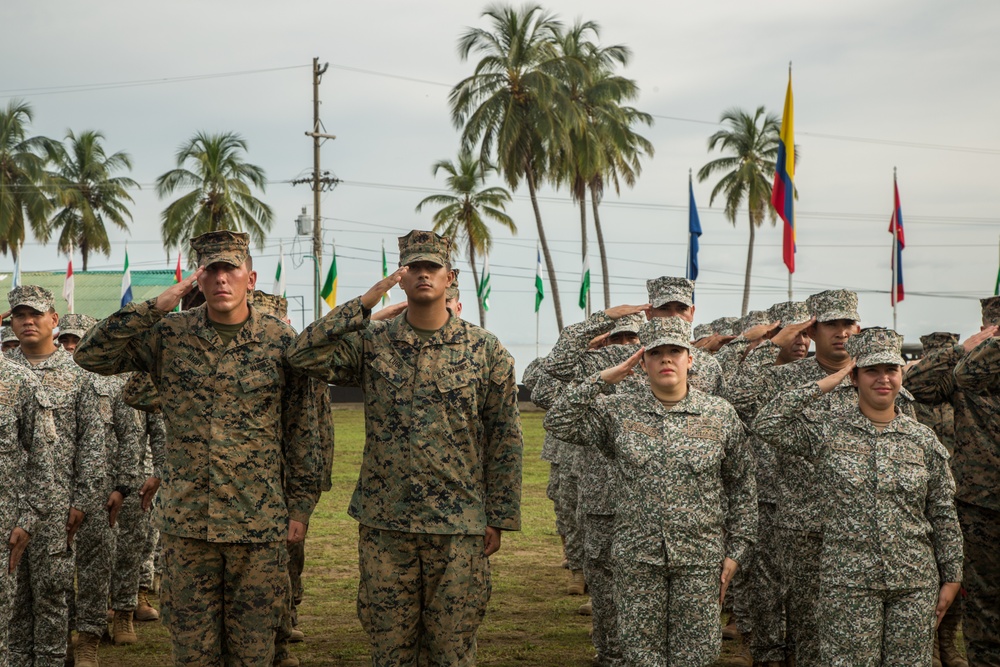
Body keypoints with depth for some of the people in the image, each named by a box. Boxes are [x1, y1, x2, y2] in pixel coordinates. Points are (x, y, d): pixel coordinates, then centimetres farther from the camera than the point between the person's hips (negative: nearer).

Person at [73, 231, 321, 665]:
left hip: (259, 524, -1)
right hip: (186, 523, 1)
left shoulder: (281, 342, -1)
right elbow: (90, 355, -6)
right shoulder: (169, 336, 2)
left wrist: (301, 506, 2)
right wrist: (156, 306, -11)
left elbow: (301, 430, 3)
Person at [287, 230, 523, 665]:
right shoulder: (371, 343, 4)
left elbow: (505, 438, 3)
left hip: (458, 527, -1)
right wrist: (363, 304, -13)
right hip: (383, 524, 1)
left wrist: (499, 518, -1)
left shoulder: (485, 350, 1)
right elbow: (305, 356, -12)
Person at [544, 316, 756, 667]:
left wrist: (735, 551, 3)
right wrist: (603, 379, -7)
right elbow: (559, 423, -4)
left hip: (700, 558, 0)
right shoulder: (618, 411, 3)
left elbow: (741, 487, 7)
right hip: (637, 557, 0)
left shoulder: (721, 415, 3)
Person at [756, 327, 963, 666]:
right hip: (848, 582, -2)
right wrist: (823, 385, -8)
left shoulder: (923, 440, 6)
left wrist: (951, 578, 9)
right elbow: (767, 423, -11)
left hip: (915, 583, 2)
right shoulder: (826, 429, 1)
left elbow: (943, 515, 10)